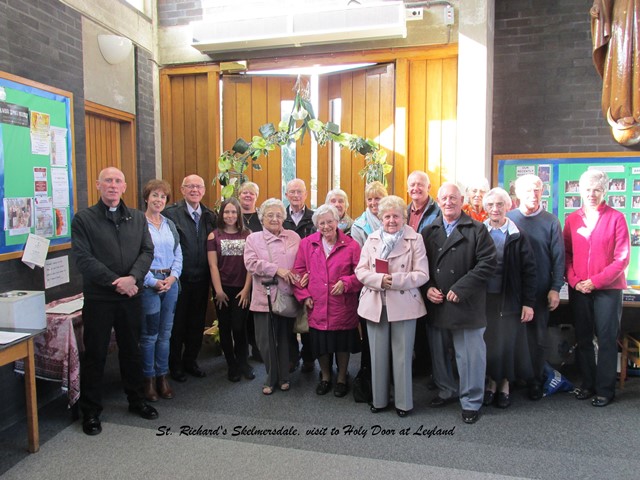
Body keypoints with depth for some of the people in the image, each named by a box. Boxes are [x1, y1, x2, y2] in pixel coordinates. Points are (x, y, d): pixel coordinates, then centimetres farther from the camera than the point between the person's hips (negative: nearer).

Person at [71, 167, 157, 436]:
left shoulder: (137, 218, 8)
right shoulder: (83, 219, -3)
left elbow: (147, 251, 1)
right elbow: (83, 258, -11)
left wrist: (133, 278, -16)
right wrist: (115, 281, -18)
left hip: (131, 295, 3)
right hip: (98, 298, -3)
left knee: (131, 350, 16)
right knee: (95, 354, 7)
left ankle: (136, 400, 32)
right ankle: (90, 411, 23)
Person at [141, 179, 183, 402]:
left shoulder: (170, 224, 13)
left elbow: (178, 254, 11)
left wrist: (173, 276, -4)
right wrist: (153, 282, -14)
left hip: (170, 282, 5)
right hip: (148, 282, -5)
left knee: (165, 332, 11)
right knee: (149, 334, 2)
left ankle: (163, 376, 22)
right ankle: (149, 379, 16)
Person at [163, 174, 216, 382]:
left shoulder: (210, 216, 7)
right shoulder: (170, 213, -9)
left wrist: (211, 278, 2)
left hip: (201, 279, 5)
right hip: (179, 278, -4)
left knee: (197, 323, 15)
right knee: (177, 323, 9)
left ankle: (190, 361, 33)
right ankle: (175, 365, 26)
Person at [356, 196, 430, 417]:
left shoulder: (415, 239, -1)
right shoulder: (372, 239, 8)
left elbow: (422, 274, -8)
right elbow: (360, 270, 3)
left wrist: (395, 280, -19)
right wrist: (380, 280, -16)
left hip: (403, 304, -2)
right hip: (375, 304, 3)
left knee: (402, 355, 6)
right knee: (378, 355, 11)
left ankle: (403, 402, 22)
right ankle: (378, 399, 26)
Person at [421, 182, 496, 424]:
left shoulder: (477, 230, -2)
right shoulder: (429, 232, 10)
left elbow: (487, 263, -10)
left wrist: (461, 289, -16)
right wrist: (427, 288, -7)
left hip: (466, 305, -4)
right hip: (435, 304, 4)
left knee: (470, 355, 3)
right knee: (438, 352, 16)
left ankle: (471, 402, 20)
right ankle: (446, 390, 37)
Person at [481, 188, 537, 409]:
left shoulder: (517, 236, -4)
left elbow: (529, 271, -4)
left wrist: (528, 303, -7)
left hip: (509, 300, -1)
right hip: (484, 298, 2)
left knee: (507, 341, 6)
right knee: (487, 341, 9)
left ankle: (504, 384, 25)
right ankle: (491, 382, 27)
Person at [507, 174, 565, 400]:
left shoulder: (550, 221, -1)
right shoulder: (507, 219, -1)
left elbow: (558, 257, -1)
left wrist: (555, 288, -7)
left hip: (540, 291, 0)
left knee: (538, 338, 10)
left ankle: (536, 381, 23)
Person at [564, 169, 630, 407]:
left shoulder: (616, 218, -3)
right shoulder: (572, 220, 6)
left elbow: (622, 258, -7)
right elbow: (566, 254, 6)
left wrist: (596, 281, -13)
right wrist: (574, 281, -8)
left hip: (608, 289, -3)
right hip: (579, 290, 3)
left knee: (607, 340, 3)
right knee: (583, 339, 10)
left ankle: (605, 389, 14)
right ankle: (587, 384, 23)